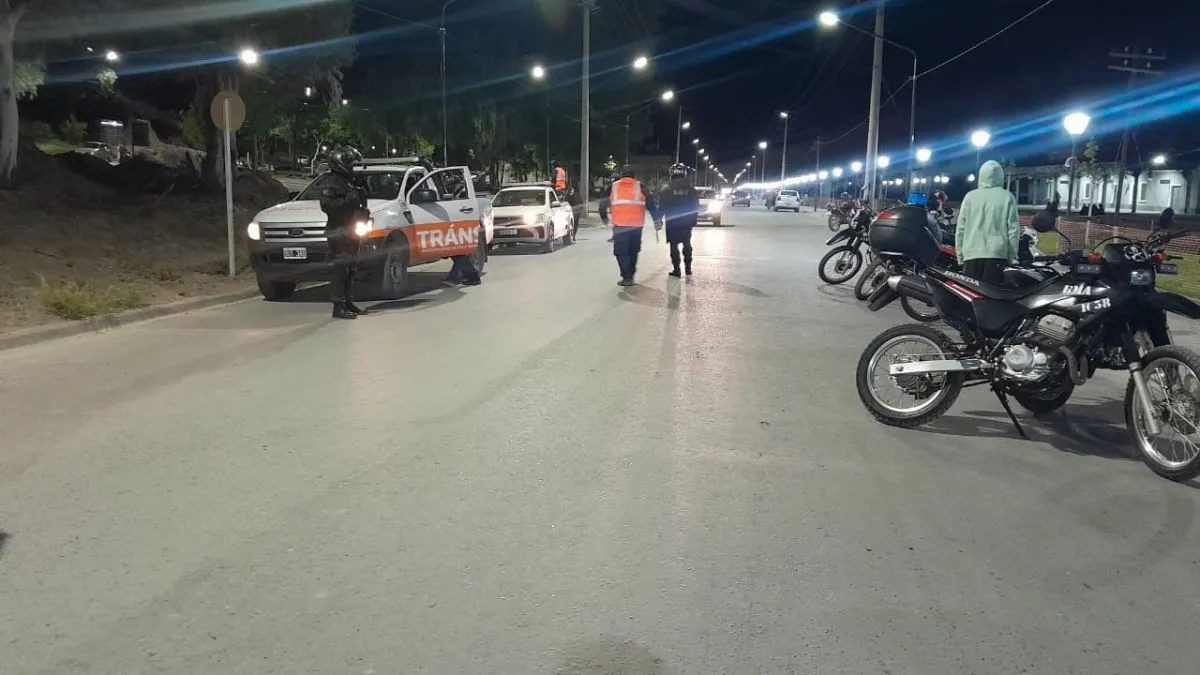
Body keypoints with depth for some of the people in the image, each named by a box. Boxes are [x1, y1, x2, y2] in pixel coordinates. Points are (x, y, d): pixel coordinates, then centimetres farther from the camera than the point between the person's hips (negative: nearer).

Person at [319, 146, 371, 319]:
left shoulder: (350, 181, 18)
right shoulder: (333, 182, -10)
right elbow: (325, 205, -22)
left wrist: (363, 211, 9)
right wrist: (346, 201, -26)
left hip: (350, 231, 9)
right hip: (339, 232, -9)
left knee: (350, 269, 13)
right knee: (341, 270, -11)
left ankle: (348, 303, 22)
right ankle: (338, 307, -10)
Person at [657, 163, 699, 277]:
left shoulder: (667, 189, -8)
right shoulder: (691, 189, 0)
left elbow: (661, 207, -8)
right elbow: (696, 206, 3)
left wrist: (658, 220, 4)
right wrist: (693, 220, 13)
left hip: (672, 223, -3)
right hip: (687, 223, 3)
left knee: (674, 246, 3)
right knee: (687, 244, 16)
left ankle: (676, 270, 2)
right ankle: (688, 268, 18)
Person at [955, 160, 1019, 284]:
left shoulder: (970, 197, 4)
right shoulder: (1007, 197, 0)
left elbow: (961, 228, 5)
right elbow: (1013, 229, 0)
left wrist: (960, 254, 13)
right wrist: (1012, 255, 8)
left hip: (972, 253, 2)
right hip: (996, 254, -1)